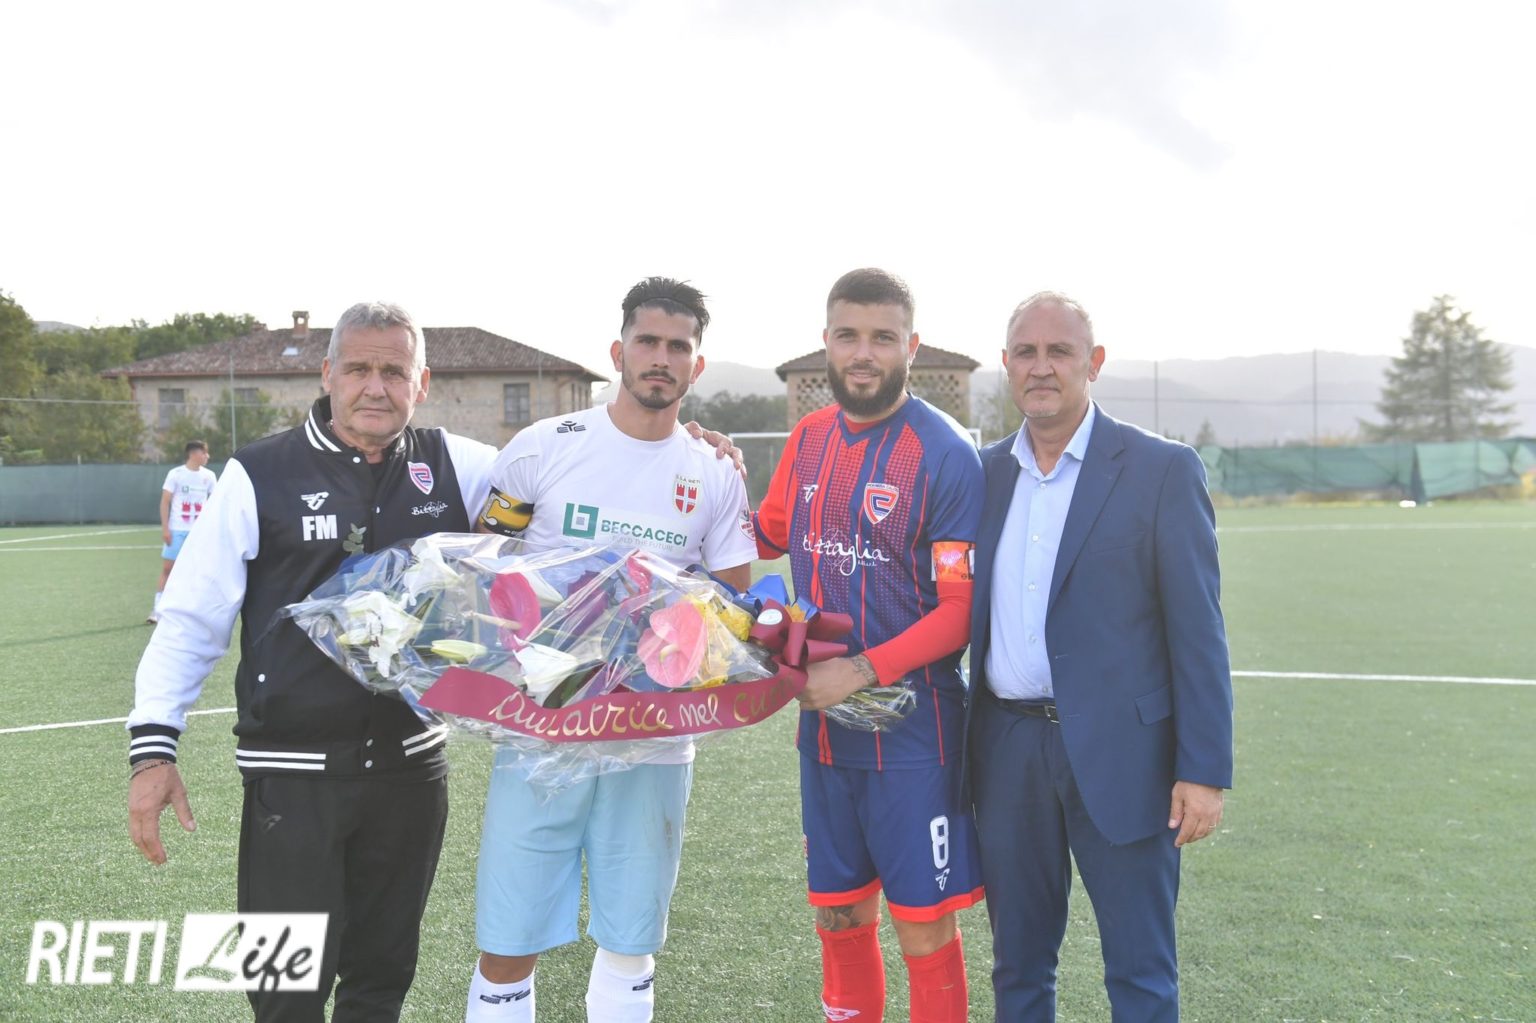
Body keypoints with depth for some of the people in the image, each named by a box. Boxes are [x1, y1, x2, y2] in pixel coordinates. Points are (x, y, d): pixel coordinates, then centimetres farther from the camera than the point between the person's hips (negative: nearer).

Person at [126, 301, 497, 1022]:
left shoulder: (454, 467, 1)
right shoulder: (260, 475, -6)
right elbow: (191, 619, -3)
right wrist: (154, 746, -9)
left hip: (412, 766, 3)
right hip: (292, 775, -2)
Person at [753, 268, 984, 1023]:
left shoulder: (946, 455, -14)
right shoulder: (808, 438, 5)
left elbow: (964, 610, -15)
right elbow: (768, 536, 20)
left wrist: (864, 671, -22)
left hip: (912, 727, -5)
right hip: (823, 722, 6)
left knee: (923, 930, 5)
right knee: (839, 917, 17)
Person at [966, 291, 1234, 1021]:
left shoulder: (1161, 469, -5)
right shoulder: (984, 472, 8)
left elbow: (1197, 630, -7)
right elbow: (966, 613, 11)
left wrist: (1204, 770, -10)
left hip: (1119, 753, -4)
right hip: (1007, 750, 4)